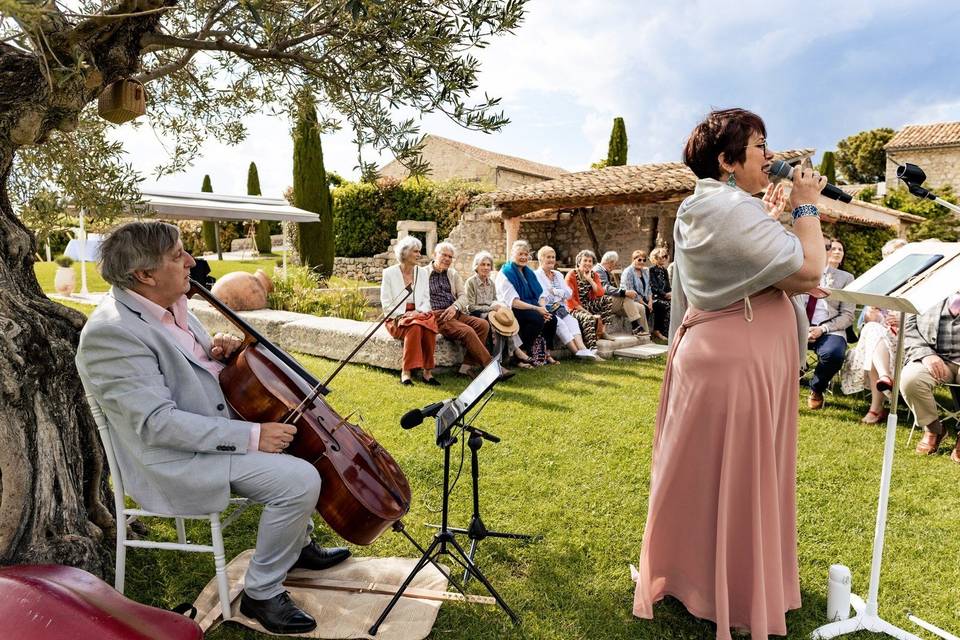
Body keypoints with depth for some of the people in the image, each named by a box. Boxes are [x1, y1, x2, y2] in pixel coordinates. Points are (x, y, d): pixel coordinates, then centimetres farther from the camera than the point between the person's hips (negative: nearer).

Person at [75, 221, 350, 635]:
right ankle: (261, 593, 0)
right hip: (176, 459, -10)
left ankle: (300, 545, 29)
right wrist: (251, 436, -28)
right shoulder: (111, 333, -24)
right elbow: (158, 423, -28)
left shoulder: (168, 305, 3)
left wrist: (219, 352, -4)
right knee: (300, 480, -22)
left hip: (216, 425, 10)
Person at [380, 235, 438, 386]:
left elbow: (426, 300, 12)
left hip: (418, 315, 3)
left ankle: (427, 370, -27)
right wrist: (403, 314, -16)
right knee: (414, 326, -36)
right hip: (397, 318, -3)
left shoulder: (422, 273, 14)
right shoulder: (389, 273, 2)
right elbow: (386, 303, -3)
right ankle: (406, 371, -32)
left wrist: (421, 312, -9)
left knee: (429, 323, -32)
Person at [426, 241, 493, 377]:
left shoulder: (453, 274, 22)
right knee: (467, 331, -29)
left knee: (483, 324, -19)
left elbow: (463, 296, 11)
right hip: (436, 315, -6)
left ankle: (468, 366, -22)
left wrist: (455, 307, -10)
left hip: (455, 313, 6)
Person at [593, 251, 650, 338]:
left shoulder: (611, 273, 26)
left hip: (618, 304, 9)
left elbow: (617, 289, 21)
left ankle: (646, 332, -10)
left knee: (640, 307, -7)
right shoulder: (598, 270, -7)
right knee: (626, 297, -30)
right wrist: (625, 292, -31)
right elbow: (606, 289, -22)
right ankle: (636, 327, -29)